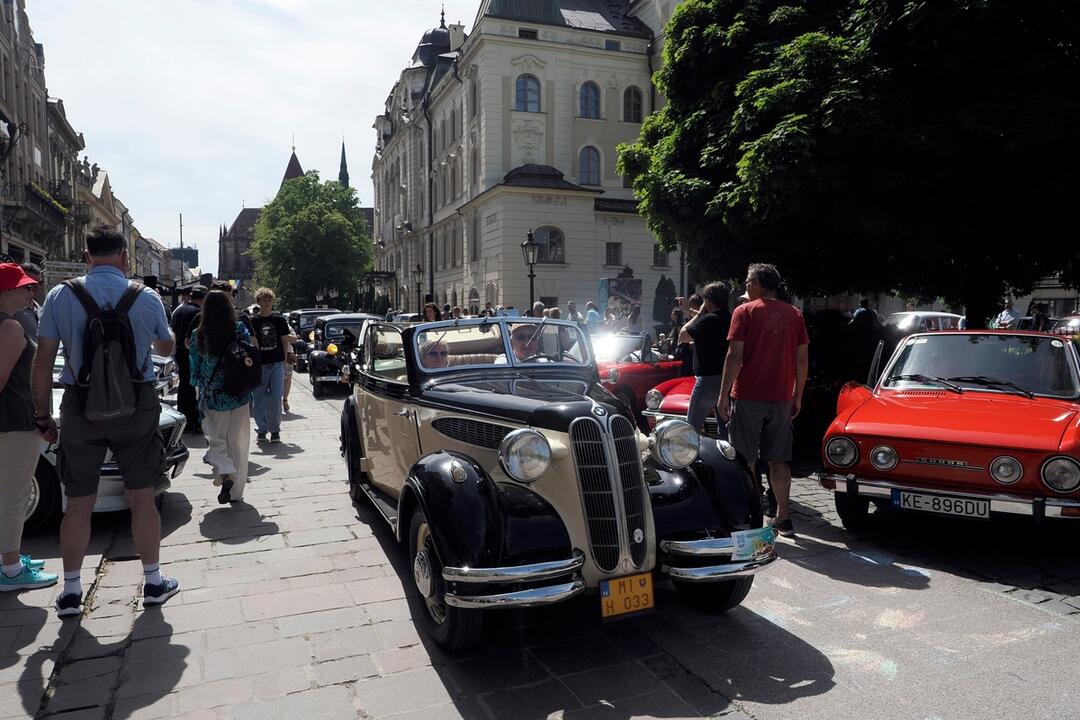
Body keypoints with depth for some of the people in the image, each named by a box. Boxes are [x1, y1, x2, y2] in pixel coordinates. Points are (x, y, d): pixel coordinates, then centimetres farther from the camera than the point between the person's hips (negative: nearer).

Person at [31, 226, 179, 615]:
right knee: (142, 499, 9)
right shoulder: (147, 298, -5)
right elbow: (166, 347, 12)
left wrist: (43, 416, 5)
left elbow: (42, 363, -4)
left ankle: (70, 592, 20)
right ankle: (153, 583, 19)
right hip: (136, 408, 0)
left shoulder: (60, 296, -4)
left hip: (81, 409, 1)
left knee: (78, 505, 12)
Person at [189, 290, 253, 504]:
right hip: (239, 398, 1)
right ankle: (236, 491, 12)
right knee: (238, 444, 9)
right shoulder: (241, 330, -6)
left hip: (212, 399, 0)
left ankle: (225, 473, -14)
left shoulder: (199, 336, -5)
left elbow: (194, 370, 2)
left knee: (216, 441, 13)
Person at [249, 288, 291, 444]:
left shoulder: (279, 319, 6)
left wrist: (285, 361, 5)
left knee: (275, 398, -4)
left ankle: (275, 430, 8)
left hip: (277, 363, 0)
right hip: (259, 365, 0)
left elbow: (285, 341, 9)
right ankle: (261, 429, 19)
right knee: (258, 400, 4)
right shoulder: (253, 321, 3)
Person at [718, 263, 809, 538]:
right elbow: (802, 359, 7)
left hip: (748, 396, -4)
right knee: (779, 461, 12)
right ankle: (783, 518, 16)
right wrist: (798, 396, 15)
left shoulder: (745, 311, -5)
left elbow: (735, 356, -11)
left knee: (745, 461, 4)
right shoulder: (794, 314, 8)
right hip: (781, 398, 4)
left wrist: (724, 395, -7)